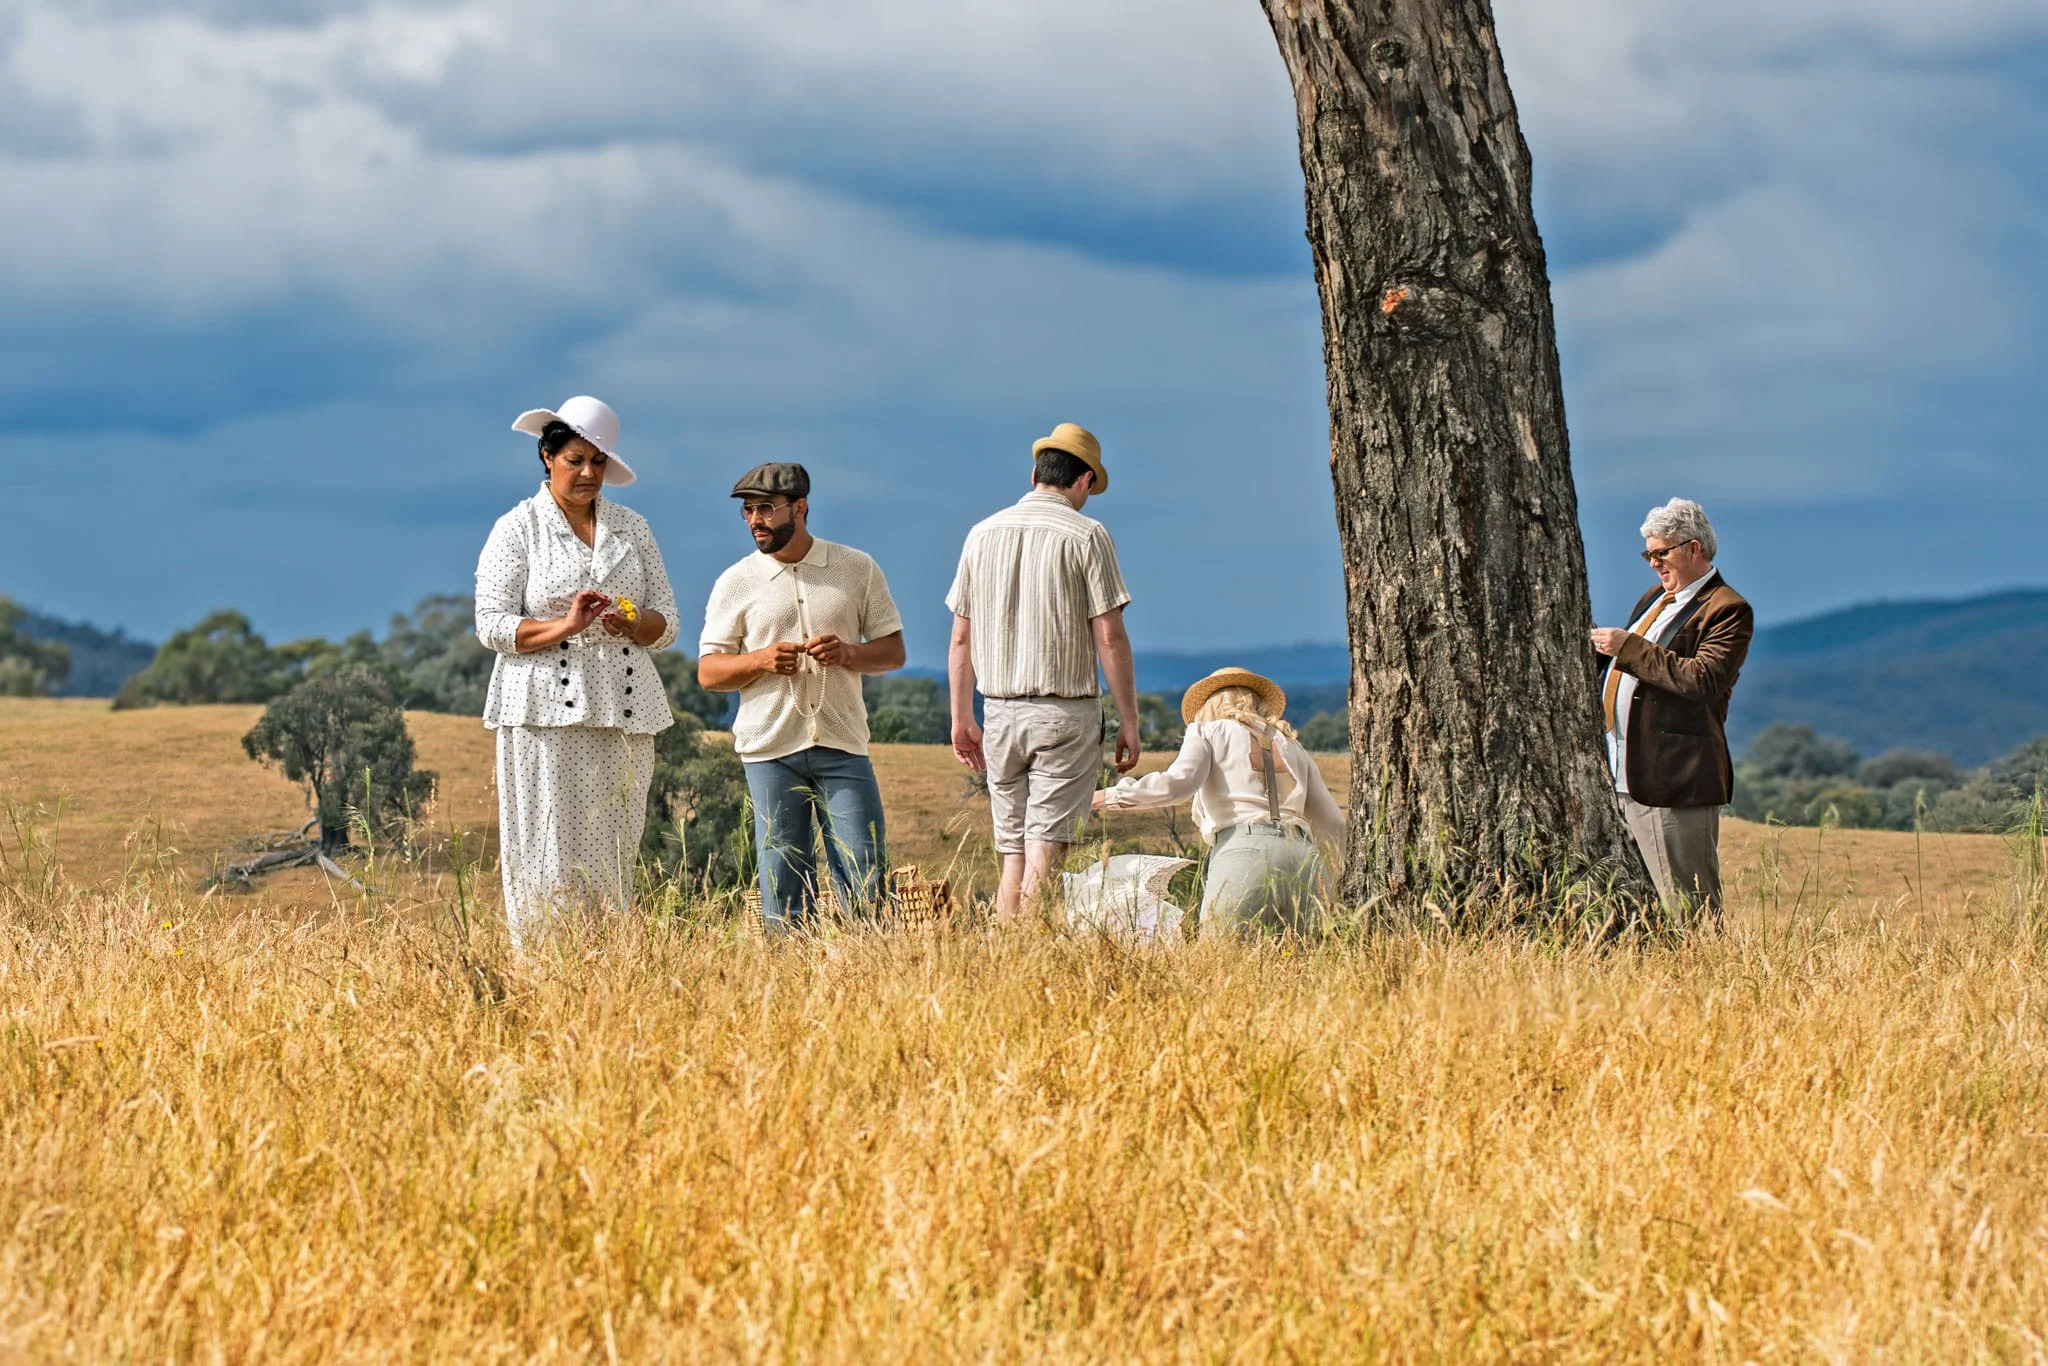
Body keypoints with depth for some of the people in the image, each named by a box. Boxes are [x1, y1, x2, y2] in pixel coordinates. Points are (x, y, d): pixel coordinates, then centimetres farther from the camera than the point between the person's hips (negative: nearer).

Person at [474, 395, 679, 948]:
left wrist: (631, 623, -9)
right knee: (551, 856, -8)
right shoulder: (517, 529, 3)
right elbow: (492, 624, -4)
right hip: (546, 715, -4)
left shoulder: (632, 528, 15)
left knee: (614, 854, 0)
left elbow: (666, 623, 14)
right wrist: (564, 625, -18)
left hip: (623, 713, 4)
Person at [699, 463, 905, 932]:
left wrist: (849, 653, -12)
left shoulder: (857, 570, 6)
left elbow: (893, 651, 9)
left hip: (842, 745, 0)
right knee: (783, 892, 1)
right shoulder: (735, 583, 5)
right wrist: (760, 660, -14)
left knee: (867, 886, -5)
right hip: (770, 750, 0)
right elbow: (708, 671, 5)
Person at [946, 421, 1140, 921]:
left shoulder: (983, 534, 9)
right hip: (1066, 711, -4)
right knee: (1045, 848, -8)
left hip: (1000, 712, 4)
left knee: (1013, 851, 9)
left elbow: (960, 640, 11)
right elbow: (1109, 638, -8)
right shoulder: (1086, 536, -4)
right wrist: (1129, 720, -2)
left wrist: (961, 719, 18)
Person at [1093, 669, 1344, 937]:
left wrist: (1109, 797, 6)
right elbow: (1332, 824, 31)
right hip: (1303, 857, 5)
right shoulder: (1291, 746, 31)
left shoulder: (1207, 731, 17)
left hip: (1245, 854, -4)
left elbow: (1178, 782, -3)